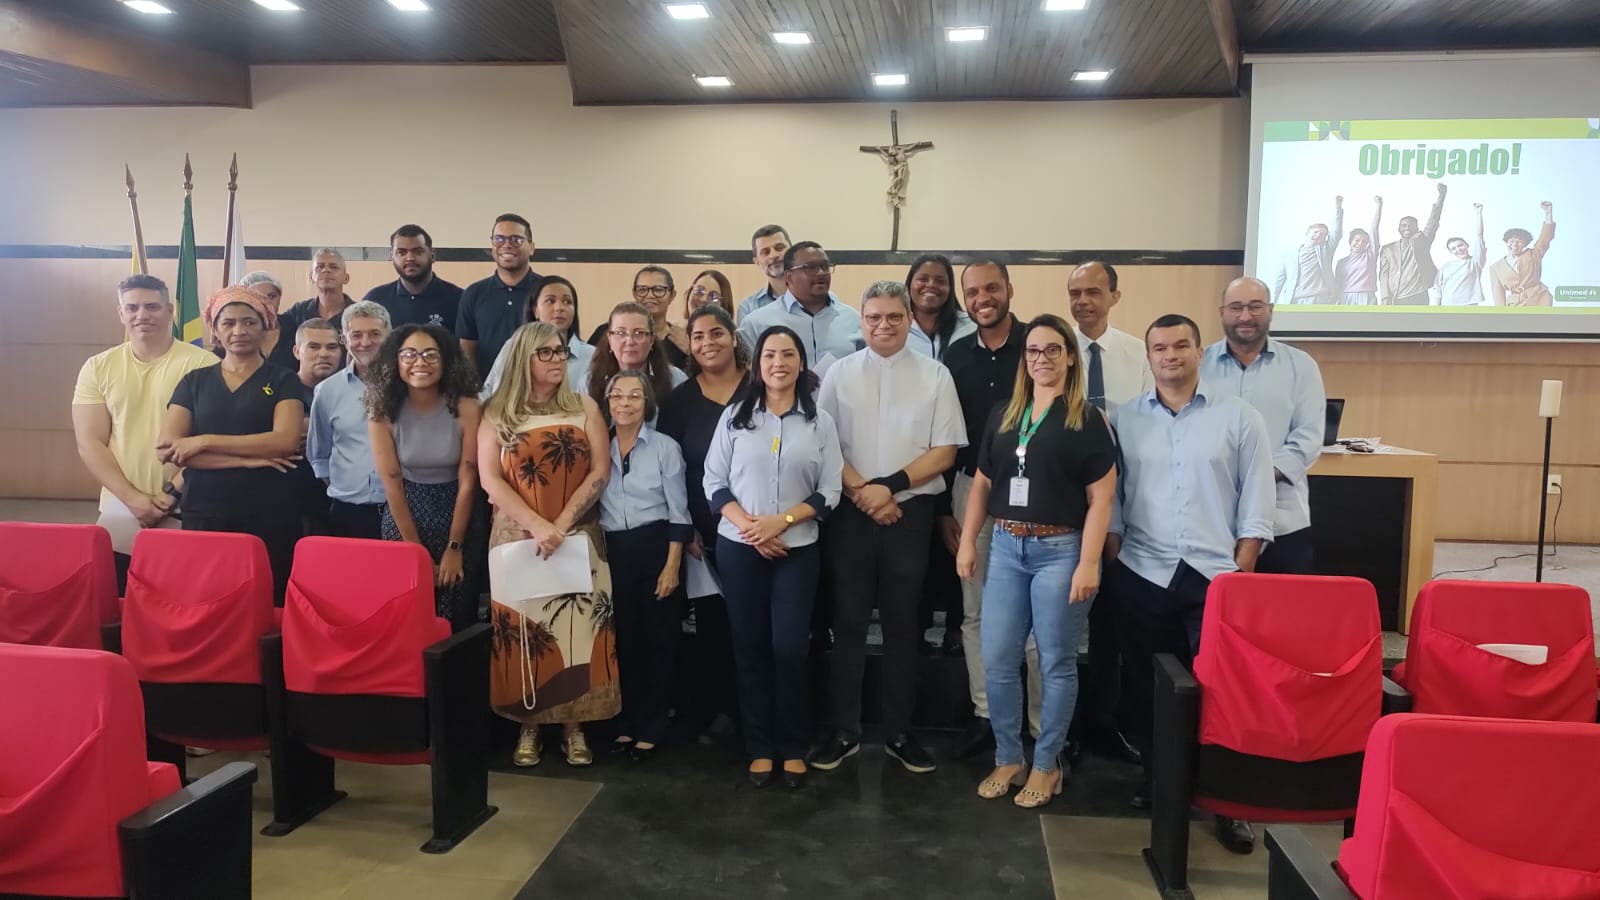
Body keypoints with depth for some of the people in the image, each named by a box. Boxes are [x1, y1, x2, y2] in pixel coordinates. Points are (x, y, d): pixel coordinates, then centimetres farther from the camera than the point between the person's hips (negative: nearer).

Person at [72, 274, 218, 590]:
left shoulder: (202, 364, -4)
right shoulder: (97, 368, 7)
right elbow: (90, 444, 3)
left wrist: (174, 493, -11)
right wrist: (133, 498, -8)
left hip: (185, 513, -3)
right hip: (120, 513, 3)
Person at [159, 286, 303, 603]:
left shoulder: (283, 381, 5)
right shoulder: (194, 381, 11)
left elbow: (285, 440, -11)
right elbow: (166, 449, -1)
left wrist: (204, 442, -11)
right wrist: (246, 458, -11)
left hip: (269, 518, -2)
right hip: (203, 515, 2)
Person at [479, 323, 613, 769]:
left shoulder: (584, 408, 5)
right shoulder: (497, 414, 3)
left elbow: (601, 471, -2)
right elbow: (490, 478, -5)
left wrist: (562, 524, -12)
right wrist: (537, 526, -16)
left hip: (577, 538, 1)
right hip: (518, 538, 0)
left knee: (576, 626, 1)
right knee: (525, 632, 3)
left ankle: (574, 726, 11)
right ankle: (528, 726, 14)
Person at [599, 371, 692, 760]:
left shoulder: (666, 447, -3)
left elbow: (678, 511, -4)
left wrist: (672, 565, -10)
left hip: (655, 547, -3)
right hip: (612, 551, 3)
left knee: (657, 638, 4)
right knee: (624, 637, 10)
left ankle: (651, 727, 16)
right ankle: (629, 721, 24)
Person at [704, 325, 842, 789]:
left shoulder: (820, 421, 1)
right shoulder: (734, 416, 2)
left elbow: (829, 492, -1)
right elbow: (714, 482, 1)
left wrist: (781, 521, -14)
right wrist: (748, 525, -13)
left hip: (797, 550, -1)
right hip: (738, 547, 1)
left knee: (790, 649, -2)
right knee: (750, 648, 6)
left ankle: (793, 748, 15)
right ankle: (760, 747, 18)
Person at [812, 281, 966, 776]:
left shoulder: (935, 375, 1)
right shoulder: (839, 374, 4)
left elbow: (945, 451, -2)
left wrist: (891, 486, -13)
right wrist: (861, 491, -11)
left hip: (910, 512, 0)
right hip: (851, 512, 1)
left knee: (902, 624, 9)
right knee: (849, 622, 7)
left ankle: (899, 732, 21)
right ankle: (845, 731, 18)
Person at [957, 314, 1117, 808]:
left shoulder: (1087, 420, -3)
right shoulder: (1002, 416, 11)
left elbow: (1101, 497, -8)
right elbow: (982, 483, 13)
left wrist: (1089, 562, -14)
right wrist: (968, 542, 6)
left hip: (1060, 550, -4)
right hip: (1006, 548, 4)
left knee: (1056, 663, 6)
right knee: (997, 662, 5)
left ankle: (1047, 764, 20)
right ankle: (1007, 757, 22)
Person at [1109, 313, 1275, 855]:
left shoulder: (1240, 418, 2)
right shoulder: (1124, 420, 6)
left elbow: (1256, 502, 1)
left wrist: (1241, 570, -4)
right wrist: (1114, 562, 1)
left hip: (1217, 575, -2)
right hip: (1143, 576, 2)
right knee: (1148, 684, 10)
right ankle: (1156, 780, 26)